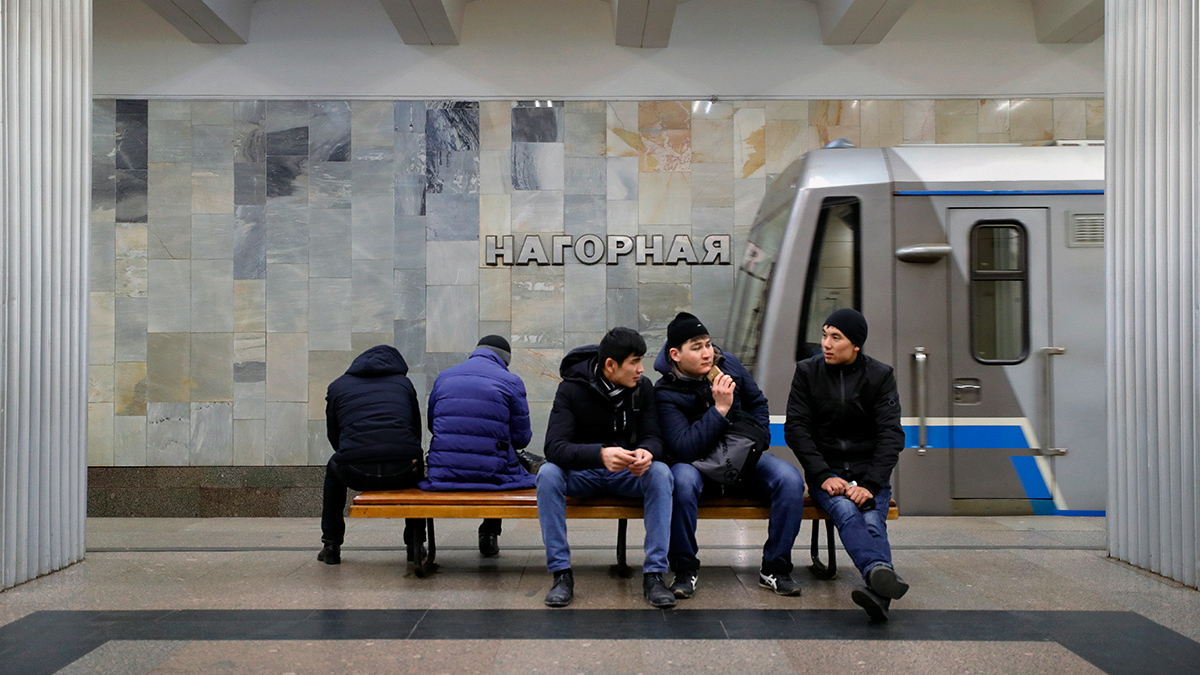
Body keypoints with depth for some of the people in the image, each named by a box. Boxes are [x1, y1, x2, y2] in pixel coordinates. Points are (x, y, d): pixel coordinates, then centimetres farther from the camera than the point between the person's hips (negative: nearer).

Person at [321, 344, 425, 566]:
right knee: (416, 467, 37)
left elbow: (333, 436, 27)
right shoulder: (403, 383, 21)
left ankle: (331, 547, 35)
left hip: (356, 473, 0)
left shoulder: (337, 386, 21)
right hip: (402, 473, 0)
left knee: (334, 468, 36)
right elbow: (417, 431, 24)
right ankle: (416, 544, 32)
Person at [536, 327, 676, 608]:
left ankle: (654, 574, -25)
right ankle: (561, 573, -24)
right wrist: (601, 454, -46)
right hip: (581, 473, -2)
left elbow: (653, 437, -8)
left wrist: (646, 452, -36)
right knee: (548, 473, -32)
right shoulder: (572, 388, -17)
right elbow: (554, 446, -27)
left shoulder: (642, 388, -6)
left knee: (661, 473, -28)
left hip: (627, 473, 2)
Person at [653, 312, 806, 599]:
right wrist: (720, 409, -30)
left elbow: (758, 403, 15)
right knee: (682, 480, -38)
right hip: (698, 466, -4)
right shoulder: (666, 394, -15)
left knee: (790, 479, -22)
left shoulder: (728, 364, -1)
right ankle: (684, 569, -19)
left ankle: (774, 568, -8)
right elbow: (685, 449, -27)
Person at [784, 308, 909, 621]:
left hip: (869, 472, 1)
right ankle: (882, 574, -58)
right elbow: (795, 428, -2)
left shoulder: (880, 376, 3)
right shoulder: (808, 371, 4)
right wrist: (823, 476, -15)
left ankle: (879, 591, -53)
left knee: (873, 521, -29)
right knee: (846, 511, -33)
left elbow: (891, 434, -4)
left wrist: (871, 484, -19)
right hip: (825, 471, -1)